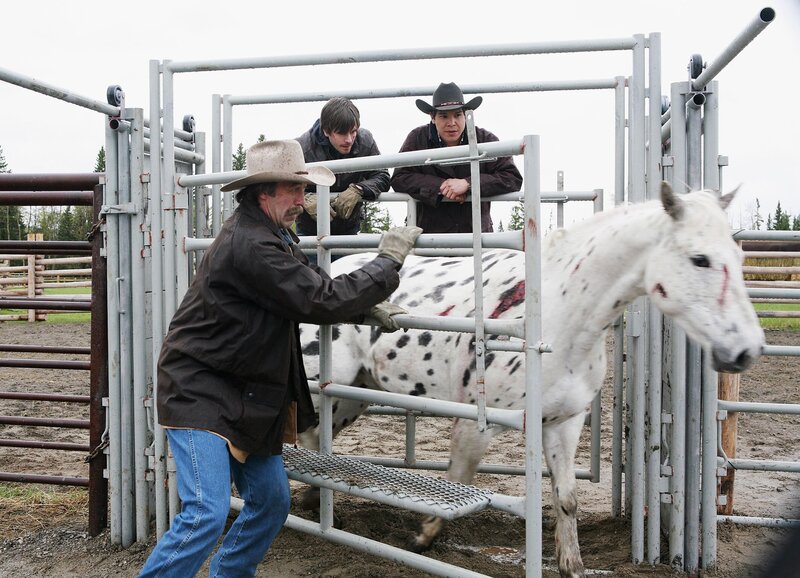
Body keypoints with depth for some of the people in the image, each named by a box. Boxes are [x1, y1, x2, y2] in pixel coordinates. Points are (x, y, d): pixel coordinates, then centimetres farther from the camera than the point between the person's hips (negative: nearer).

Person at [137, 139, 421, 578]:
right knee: (207, 514, -16)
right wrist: (388, 261, -15)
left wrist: (369, 308, 2)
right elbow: (322, 302, -24)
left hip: (243, 398, 10)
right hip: (199, 392, -10)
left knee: (271, 502, 14)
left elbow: (316, 292, 18)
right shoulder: (249, 245, -23)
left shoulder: (272, 235, 10)